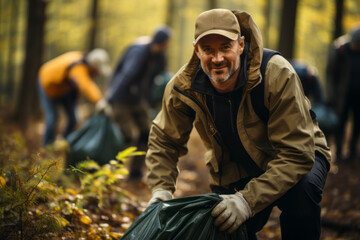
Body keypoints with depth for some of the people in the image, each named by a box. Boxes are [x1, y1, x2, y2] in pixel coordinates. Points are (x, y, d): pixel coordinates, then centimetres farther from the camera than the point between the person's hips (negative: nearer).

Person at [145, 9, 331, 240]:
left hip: (295, 158, -3)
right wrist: (161, 189, -19)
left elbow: (296, 153, -34)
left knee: (302, 188, -35)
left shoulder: (278, 75, -32)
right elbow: (164, 140, -1)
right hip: (234, 172, 4)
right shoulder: (183, 87, -19)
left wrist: (248, 201, -44)